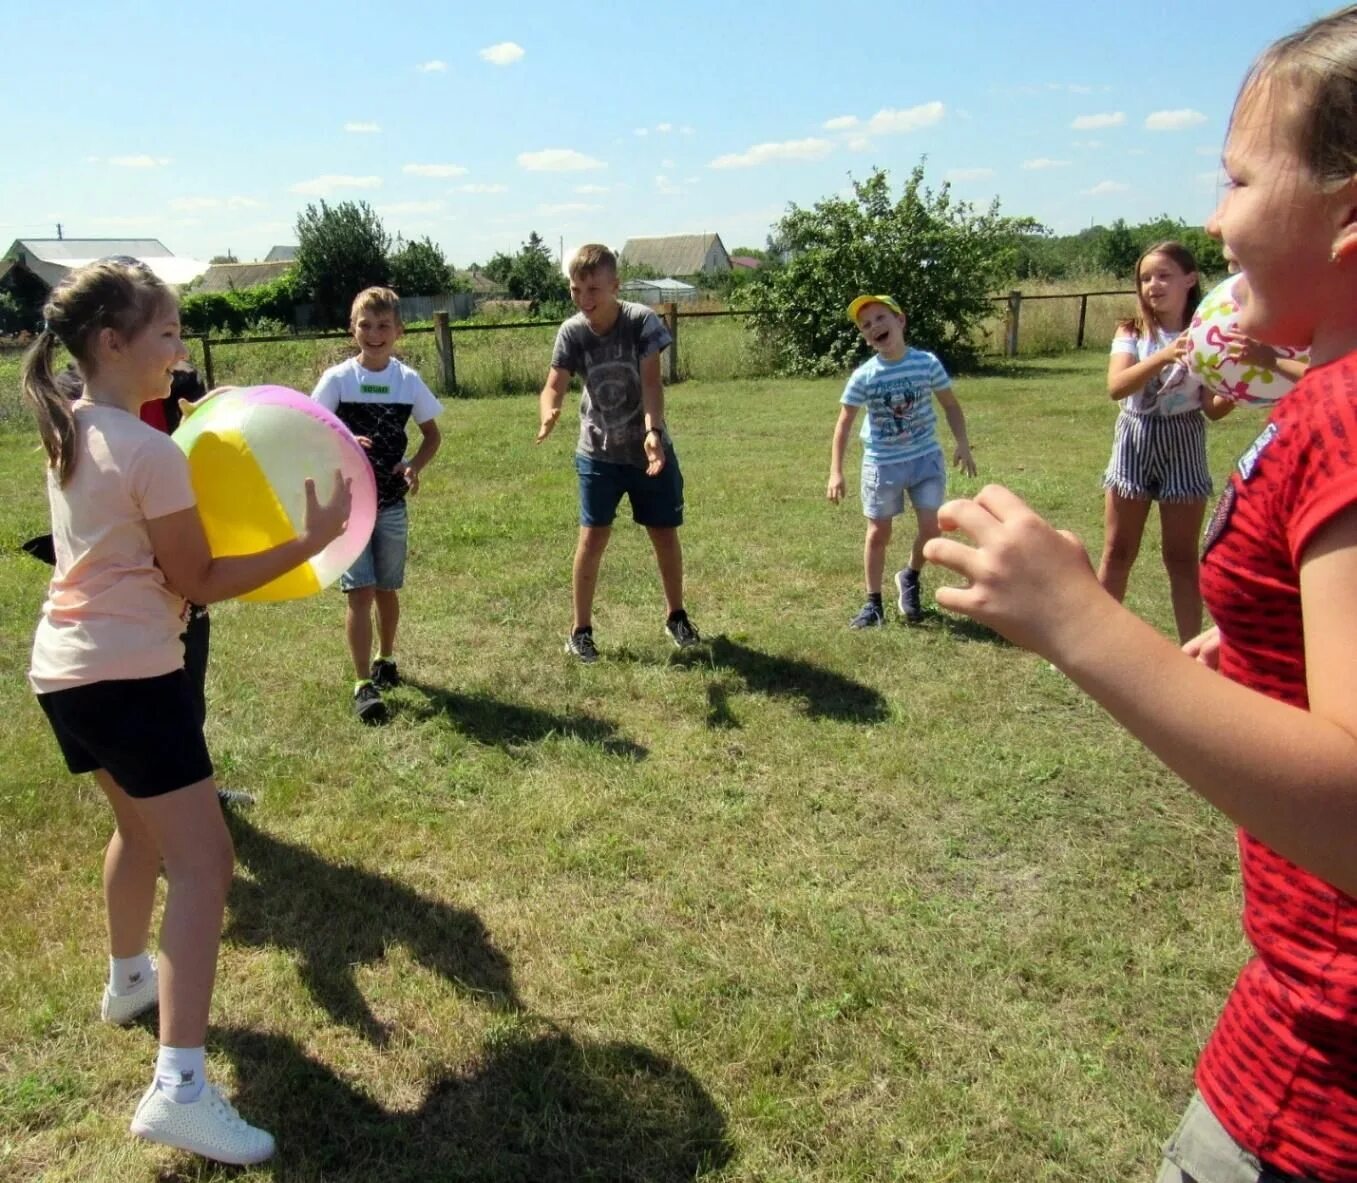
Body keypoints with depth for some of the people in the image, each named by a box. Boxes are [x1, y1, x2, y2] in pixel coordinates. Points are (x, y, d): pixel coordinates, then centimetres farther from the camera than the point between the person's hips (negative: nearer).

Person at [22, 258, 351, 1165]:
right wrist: (309, 544, -13)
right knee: (203, 864, -9)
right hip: (129, 677, -10)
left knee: (143, 828, 29)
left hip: (66, 670, 10)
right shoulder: (151, 452, -18)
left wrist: (199, 462, 12)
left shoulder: (69, 431, 9)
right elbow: (196, 582, -13)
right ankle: (181, 1088, -13)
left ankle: (130, 978, 48)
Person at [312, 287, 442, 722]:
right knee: (360, 592, -7)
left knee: (386, 588, 14)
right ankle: (364, 683, -2)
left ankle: (385, 660, 35)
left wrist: (415, 465, -10)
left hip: (392, 504, 2)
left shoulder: (408, 380, 0)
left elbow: (432, 433, 9)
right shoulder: (337, 379, -7)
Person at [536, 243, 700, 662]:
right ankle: (580, 630, 10)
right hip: (598, 453, 1)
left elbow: (651, 381, -26)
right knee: (592, 537, -4)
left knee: (665, 534, 9)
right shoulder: (572, 332, -10)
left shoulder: (642, 321, -17)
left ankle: (676, 616, 31)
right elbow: (554, 386, -15)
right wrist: (548, 414, -39)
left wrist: (653, 431, -42)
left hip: (650, 449, -1)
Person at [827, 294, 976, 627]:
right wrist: (836, 472, -11)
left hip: (926, 458, 1)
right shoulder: (864, 376, -12)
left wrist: (962, 444, -8)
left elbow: (950, 405, 4)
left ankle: (910, 578, 26)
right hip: (882, 464, -1)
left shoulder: (927, 363, -10)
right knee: (878, 533, 6)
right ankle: (873, 603, 20)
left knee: (931, 528, -4)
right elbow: (844, 424, -5)